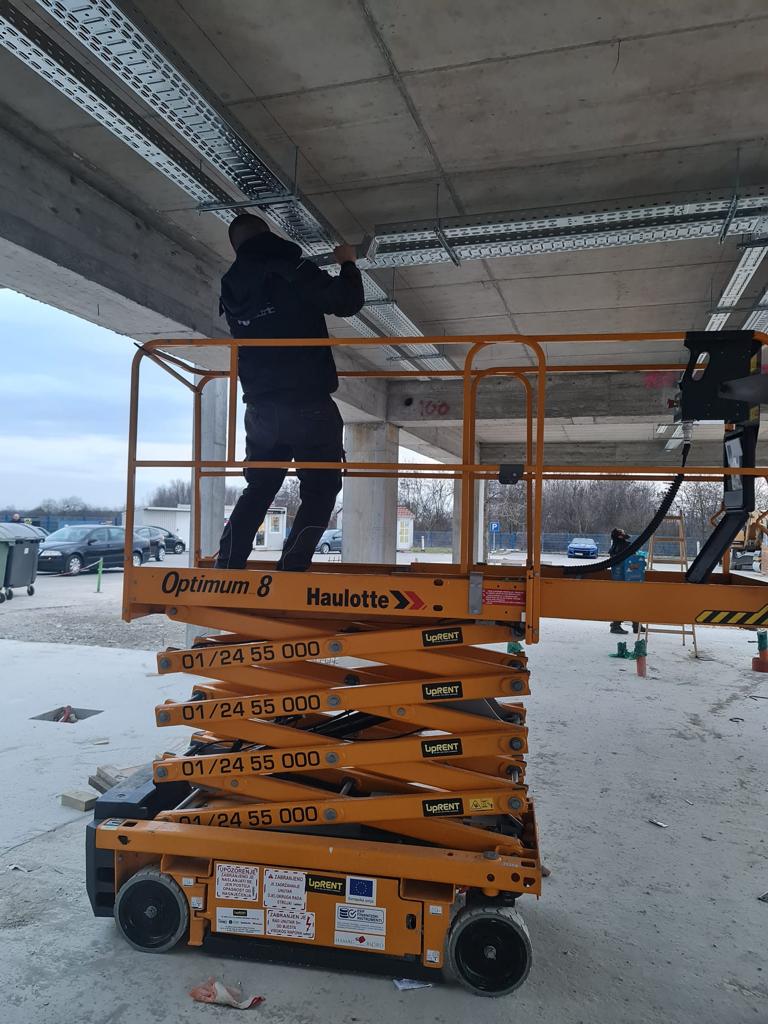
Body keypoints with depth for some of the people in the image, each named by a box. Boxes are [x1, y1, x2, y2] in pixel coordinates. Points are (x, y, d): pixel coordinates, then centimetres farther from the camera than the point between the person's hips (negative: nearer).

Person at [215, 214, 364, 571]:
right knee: (320, 491, 4)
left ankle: (226, 567, 10)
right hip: (308, 406, -6)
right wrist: (347, 264, 11)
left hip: (261, 409, 6)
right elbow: (348, 302, -8)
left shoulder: (231, 287, 11)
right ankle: (291, 570, -6)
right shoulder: (291, 271, -8)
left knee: (258, 489, 17)